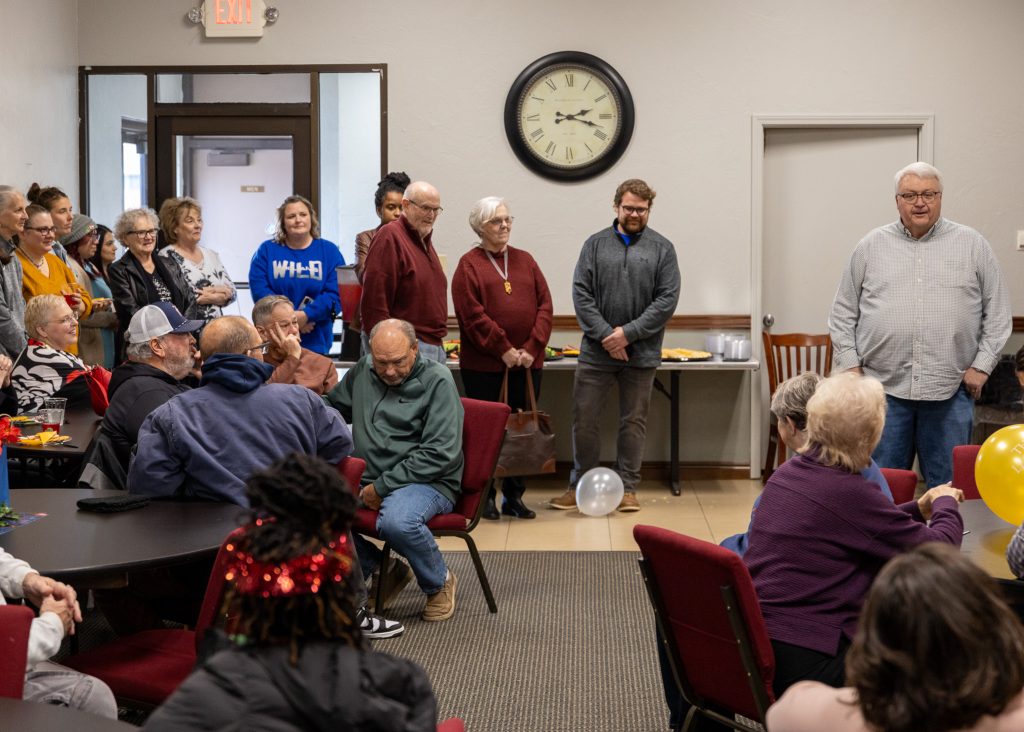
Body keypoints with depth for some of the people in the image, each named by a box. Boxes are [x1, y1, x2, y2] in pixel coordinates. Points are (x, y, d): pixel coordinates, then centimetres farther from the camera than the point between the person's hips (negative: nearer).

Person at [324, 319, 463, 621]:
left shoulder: (437, 380, -8)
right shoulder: (362, 370, 11)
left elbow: (440, 453, -14)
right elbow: (333, 407, 30)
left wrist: (382, 487, -15)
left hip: (427, 481, -6)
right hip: (366, 479, 6)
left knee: (396, 521, -38)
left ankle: (439, 582, -4)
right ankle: (378, 569, 5)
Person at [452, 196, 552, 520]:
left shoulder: (525, 260, 13)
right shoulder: (469, 264, -1)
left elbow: (544, 305, 6)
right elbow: (472, 314, -11)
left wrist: (532, 348, -6)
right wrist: (503, 349, -14)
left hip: (526, 362, 4)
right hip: (483, 365, -4)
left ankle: (514, 496, 16)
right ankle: (485, 496, 11)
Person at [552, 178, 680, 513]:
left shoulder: (662, 248, 2)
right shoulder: (595, 244, 4)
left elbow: (667, 298, -5)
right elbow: (581, 293, -2)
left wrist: (628, 332, -13)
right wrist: (605, 335, -12)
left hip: (641, 354, 0)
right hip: (596, 352, 1)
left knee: (634, 421, 8)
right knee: (584, 419, 3)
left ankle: (627, 488, 17)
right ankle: (580, 485, 16)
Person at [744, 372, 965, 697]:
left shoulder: (786, 472, 6)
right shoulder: (850, 493, -18)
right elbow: (938, 549, -8)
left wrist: (919, 508, 23)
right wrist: (946, 503, 12)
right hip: (803, 661, -8)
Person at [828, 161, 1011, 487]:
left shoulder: (972, 245, 6)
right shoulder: (871, 246, 8)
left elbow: (997, 311, 7)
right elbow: (843, 312, 10)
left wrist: (982, 365, -1)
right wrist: (850, 365, 1)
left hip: (950, 390, 0)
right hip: (882, 387, 1)